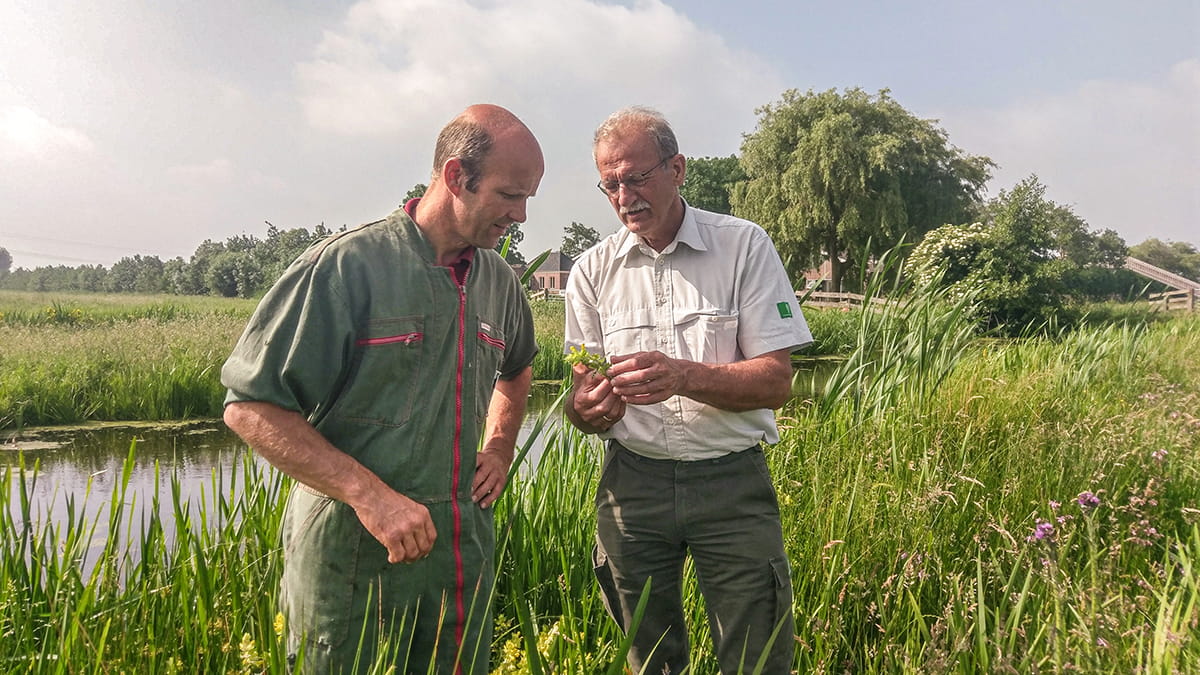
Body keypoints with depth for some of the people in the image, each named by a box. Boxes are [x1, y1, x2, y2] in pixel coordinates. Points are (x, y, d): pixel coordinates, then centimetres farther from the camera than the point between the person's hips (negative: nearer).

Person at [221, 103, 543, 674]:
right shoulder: (346, 267, -14)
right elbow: (250, 407, -15)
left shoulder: (499, 281, 7)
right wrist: (369, 495, -23)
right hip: (352, 561, -5)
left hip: (463, 555, 6)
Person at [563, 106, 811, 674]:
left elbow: (775, 382, -8)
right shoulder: (593, 269, 4)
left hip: (731, 483, -2)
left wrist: (683, 376, -25)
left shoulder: (743, 246, -3)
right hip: (632, 483, 3)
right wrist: (587, 408, -18)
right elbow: (581, 405, 6)